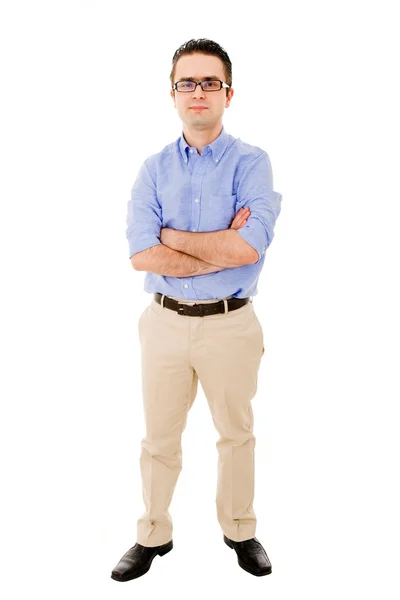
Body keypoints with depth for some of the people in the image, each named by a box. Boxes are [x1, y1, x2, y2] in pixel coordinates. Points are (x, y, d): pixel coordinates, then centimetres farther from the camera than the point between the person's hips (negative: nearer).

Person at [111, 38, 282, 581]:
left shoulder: (251, 163, -6)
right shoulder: (154, 169, 1)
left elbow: (250, 247, -23)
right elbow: (141, 256, -13)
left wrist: (171, 236, -14)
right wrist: (223, 250, -18)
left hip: (230, 325, -2)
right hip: (165, 322, 2)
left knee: (237, 434, 15)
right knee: (159, 439, 14)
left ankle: (240, 531, 36)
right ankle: (153, 536, 32)